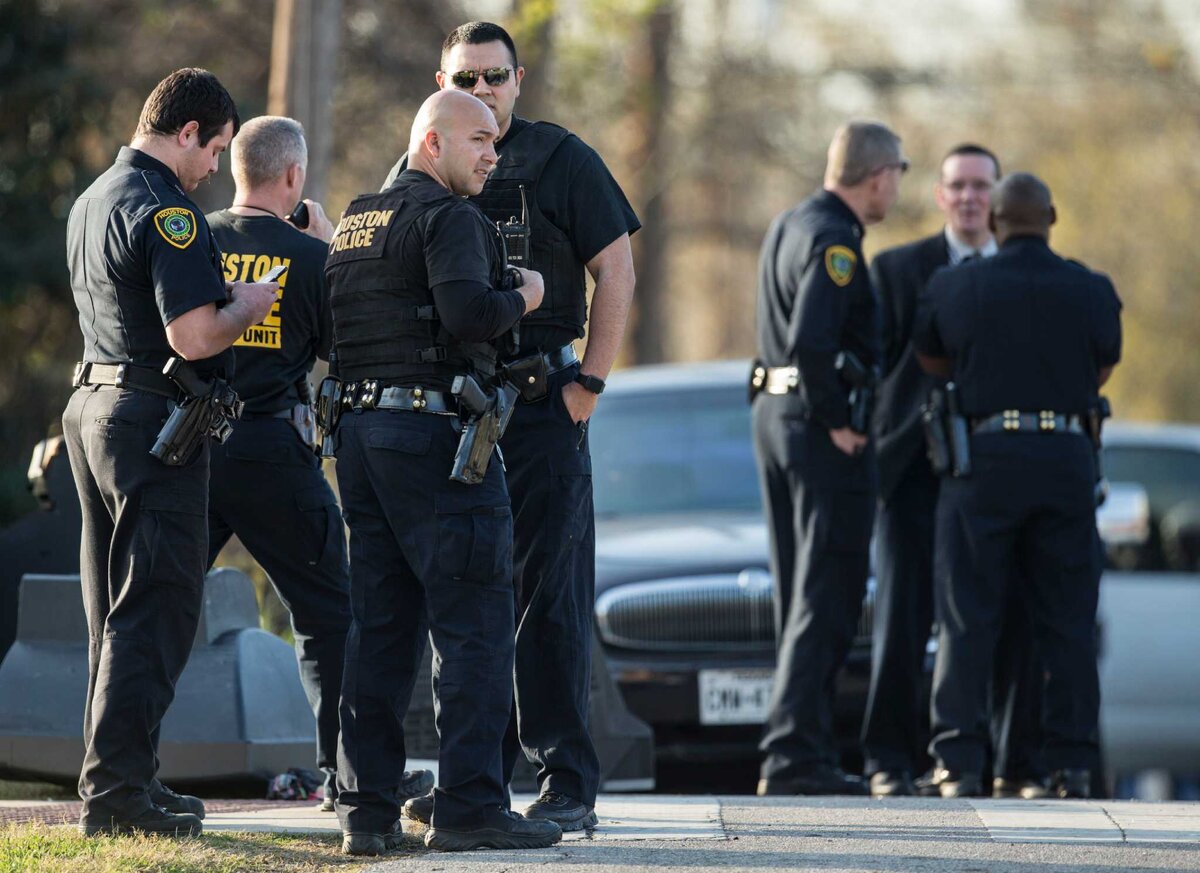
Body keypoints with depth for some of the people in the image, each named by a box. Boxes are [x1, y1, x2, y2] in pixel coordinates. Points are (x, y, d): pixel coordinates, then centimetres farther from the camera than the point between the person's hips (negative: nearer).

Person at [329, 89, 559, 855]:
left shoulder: (354, 223, 19)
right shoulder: (447, 218, -9)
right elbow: (466, 311, -24)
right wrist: (522, 297, -6)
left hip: (360, 430, 9)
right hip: (434, 432, -9)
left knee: (380, 626, 10)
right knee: (474, 626, -6)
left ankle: (367, 807, 7)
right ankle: (470, 805, -10)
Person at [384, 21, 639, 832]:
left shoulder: (560, 161, 0)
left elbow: (616, 274, 0)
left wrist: (590, 382, -7)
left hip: (541, 406, -4)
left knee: (550, 596, -6)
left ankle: (569, 781, -4)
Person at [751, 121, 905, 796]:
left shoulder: (788, 227, 14)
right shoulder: (835, 241, -16)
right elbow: (811, 342, -27)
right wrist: (838, 423, -18)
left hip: (775, 414, 10)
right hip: (823, 434, -10)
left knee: (801, 601, 13)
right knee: (827, 601, -7)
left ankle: (807, 753, 15)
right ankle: (794, 755, -11)